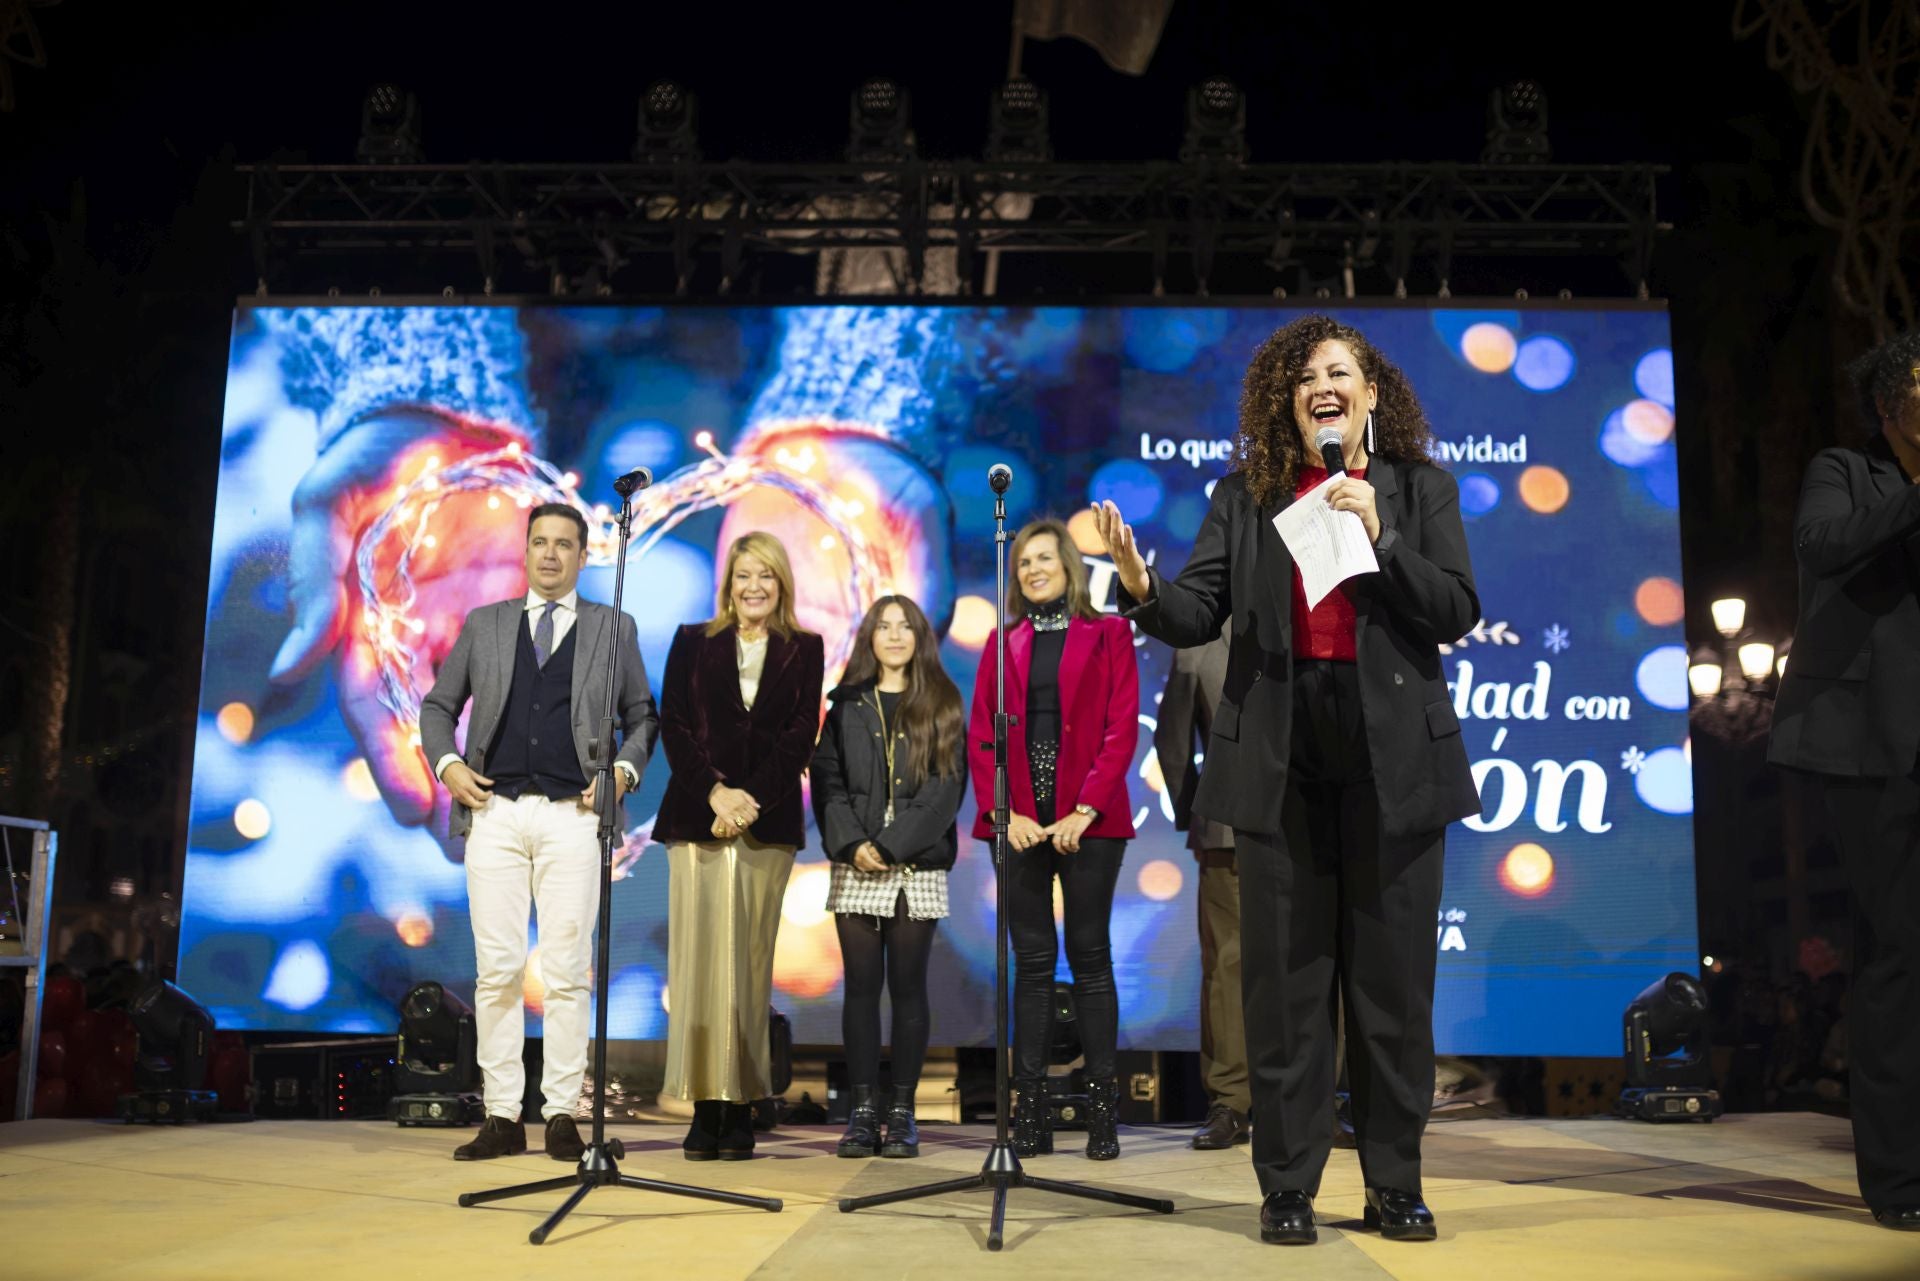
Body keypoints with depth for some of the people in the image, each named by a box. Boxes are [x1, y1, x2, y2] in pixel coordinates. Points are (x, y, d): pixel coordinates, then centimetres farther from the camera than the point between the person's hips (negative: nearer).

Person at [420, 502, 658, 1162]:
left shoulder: (614, 629, 12)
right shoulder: (484, 624, 15)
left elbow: (642, 717, 13)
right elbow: (437, 705, 18)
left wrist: (624, 770, -4)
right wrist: (446, 764, 1)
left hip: (572, 816, -1)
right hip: (494, 813, 2)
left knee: (567, 970, -3)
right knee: (497, 969, 0)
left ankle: (562, 1115, 5)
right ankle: (501, 1117, 7)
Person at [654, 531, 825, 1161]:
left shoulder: (804, 650, 11)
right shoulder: (692, 642, 12)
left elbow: (801, 735, 2)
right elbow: (673, 725, 3)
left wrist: (751, 798, -10)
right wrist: (714, 792, -10)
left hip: (767, 824, 0)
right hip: (697, 819, 0)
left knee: (750, 966, -1)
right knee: (699, 960, -4)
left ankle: (741, 1109, 3)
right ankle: (705, 1108, 0)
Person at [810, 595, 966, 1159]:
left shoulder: (942, 707, 6)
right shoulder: (846, 705, 11)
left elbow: (946, 788, -3)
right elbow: (826, 780, 4)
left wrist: (893, 845, -12)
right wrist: (852, 843, -11)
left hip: (918, 867, -1)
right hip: (856, 867, 1)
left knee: (908, 987, 1)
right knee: (861, 986, 2)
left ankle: (902, 1112, 7)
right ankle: (863, 1109, 6)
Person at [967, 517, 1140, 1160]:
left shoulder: (1108, 635, 6)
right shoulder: (1004, 644, 14)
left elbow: (1121, 729, -2)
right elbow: (980, 736, 8)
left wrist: (1084, 810, -12)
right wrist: (1005, 812, -6)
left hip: (1087, 822, -2)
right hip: (1019, 823, 3)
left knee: (1090, 957, 1)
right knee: (1032, 962, 4)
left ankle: (1102, 1108, 5)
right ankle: (1030, 1110, 7)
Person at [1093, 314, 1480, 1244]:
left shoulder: (1421, 490, 7)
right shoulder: (1244, 496, 7)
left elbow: (1457, 613, -2)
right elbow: (1197, 616, -1)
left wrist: (1379, 537, -14)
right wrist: (1142, 587, -22)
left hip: (1393, 756, 0)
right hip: (1280, 757, 0)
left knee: (1394, 975, 6)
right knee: (1285, 976, 5)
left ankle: (1395, 1186, 19)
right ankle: (1287, 1188, 15)